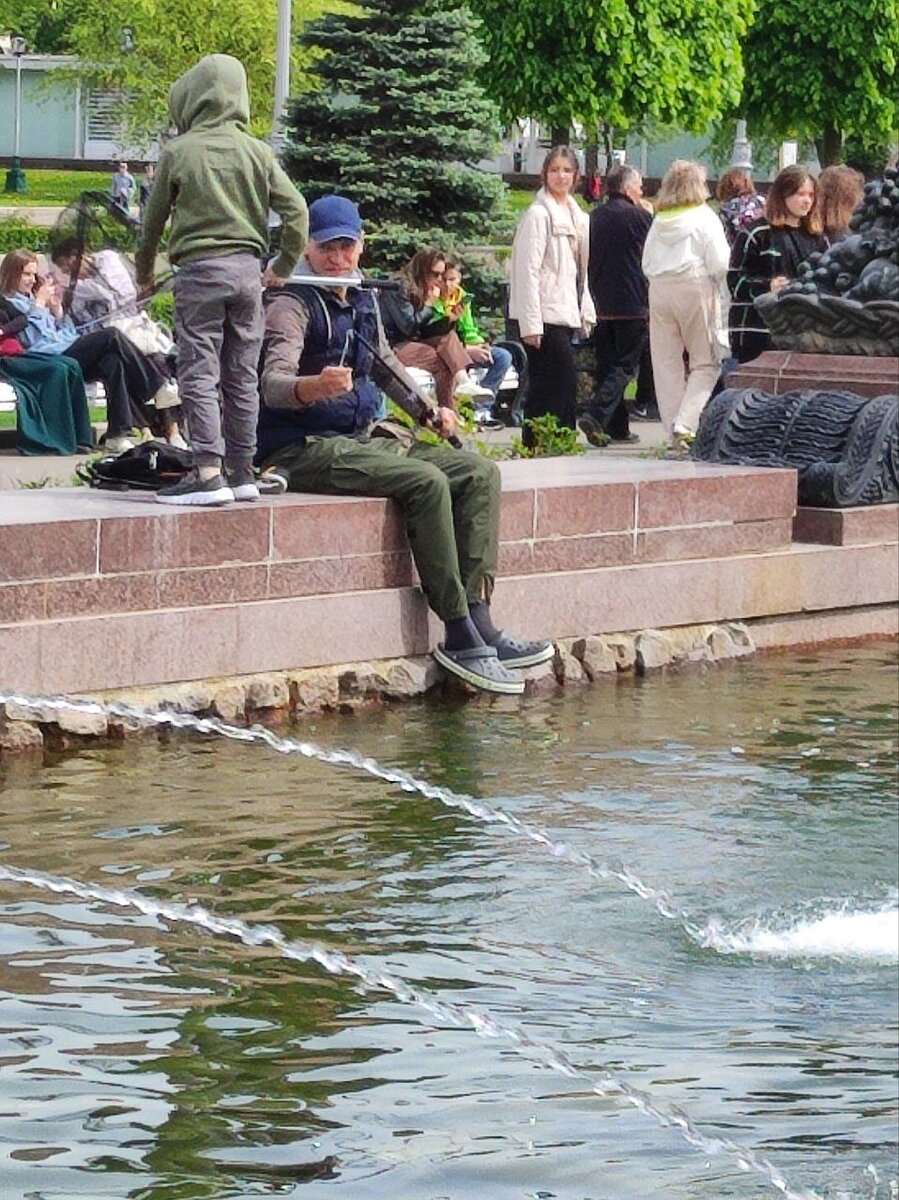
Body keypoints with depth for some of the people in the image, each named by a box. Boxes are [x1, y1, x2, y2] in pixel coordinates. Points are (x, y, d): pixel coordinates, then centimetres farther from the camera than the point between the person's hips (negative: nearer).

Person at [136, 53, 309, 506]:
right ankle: (242, 472, 12)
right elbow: (296, 209, 3)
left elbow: (153, 218, 4)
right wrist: (283, 267, 15)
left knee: (199, 374, -4)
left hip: (199, 269, -4)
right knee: (242, 376, 9)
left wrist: (144, 276, 18)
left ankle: (208, 472, -12)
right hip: (247, 269, 4)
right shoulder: (256, 151, 4)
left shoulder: (178, 151, -4)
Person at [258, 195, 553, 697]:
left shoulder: (363, 300, 15)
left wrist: (430, 410, 20)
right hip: (305, 448, -9)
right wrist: (315, 386, -46)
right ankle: (460, 636, -27)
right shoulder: (292, 303, -9)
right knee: (426, 482, -28)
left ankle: (478, 618, -18)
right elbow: (273, 384, -25)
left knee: (480, 473, -6)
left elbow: (385, 363, 32)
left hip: (365, 436, 9)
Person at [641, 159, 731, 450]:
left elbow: (647, 264, 10)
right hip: (695, 289, -4)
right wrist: (716, 284, 10)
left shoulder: (659, 221, 9)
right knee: (705, 363, 3)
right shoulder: (704, 217, -4)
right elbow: (718, 263, -9)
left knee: (667, 363, 7)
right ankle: (686, 424, -14)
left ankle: (674, 429, 6)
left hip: (660, 292, 4)